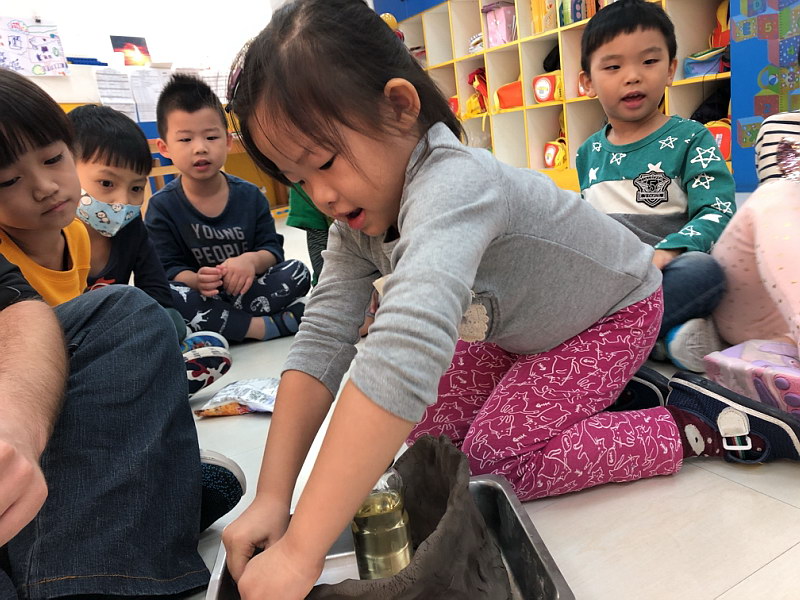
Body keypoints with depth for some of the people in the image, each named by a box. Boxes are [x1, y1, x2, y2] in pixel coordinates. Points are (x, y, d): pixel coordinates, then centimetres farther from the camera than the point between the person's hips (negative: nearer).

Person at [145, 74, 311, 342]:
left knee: (297, 272, -19)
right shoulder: (162, 206, -4)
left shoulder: (250, 196, 2)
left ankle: (213, 329, -25)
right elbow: (167, 269, -8)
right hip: (199, 296, -2)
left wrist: (252, 260, -24)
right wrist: (195, 280, -31)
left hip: (246, 291, 2)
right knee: (169, 296, -34)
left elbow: (272, 248, 1)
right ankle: (268, 326, -25)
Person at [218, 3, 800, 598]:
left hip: (613, 313, -7)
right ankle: (601, 389, 16)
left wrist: (301, 551, -55)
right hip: (518, 325, 8)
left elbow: (405, 348, -59)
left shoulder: (452, 186, -43)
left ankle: (696, 426, -1)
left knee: (495, 458, -16)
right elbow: (321, 342, -21)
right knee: (425, 430, 1)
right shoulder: (355, 215, -16)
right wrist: (272, 497, -28)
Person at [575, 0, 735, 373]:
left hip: (666, 272, -4)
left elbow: (716, 212, -8)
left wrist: (665, 252, -27)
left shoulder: (690, 139, 3)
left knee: (703, 269, -36)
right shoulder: (588, 153, 15)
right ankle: (667, 332, -26)